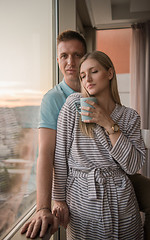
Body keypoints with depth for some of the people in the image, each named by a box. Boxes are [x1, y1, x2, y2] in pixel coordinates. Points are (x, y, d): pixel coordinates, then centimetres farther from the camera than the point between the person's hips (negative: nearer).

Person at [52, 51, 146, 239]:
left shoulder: (130, 116, -1)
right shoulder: (74, 103, -8)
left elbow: (134, 166, -10)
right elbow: (60, 156, -7)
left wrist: (109, 125, -17)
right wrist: (60, 200, -4)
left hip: (121, 201, 3)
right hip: (82, 202, -2)